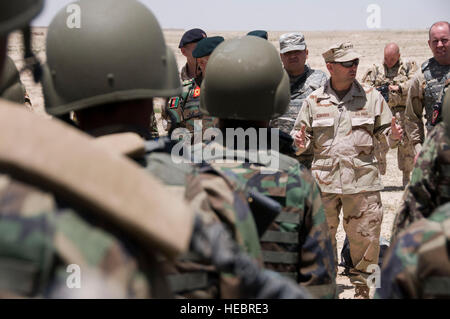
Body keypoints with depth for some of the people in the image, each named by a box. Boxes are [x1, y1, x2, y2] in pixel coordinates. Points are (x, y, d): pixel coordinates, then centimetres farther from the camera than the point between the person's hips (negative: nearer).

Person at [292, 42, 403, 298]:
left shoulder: (372, 97, 7)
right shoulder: (314, 101, 7)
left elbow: (385, 131, 10)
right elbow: (304, 137, 12)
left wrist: (394, 136, -12)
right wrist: (301, 143, -10)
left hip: (362, 180, 0)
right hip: (323, 181, 1)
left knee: (365, 237, 2)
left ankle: (362, 285, 21)